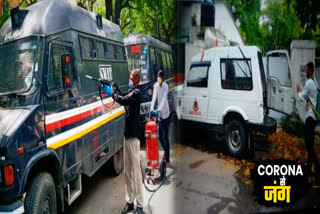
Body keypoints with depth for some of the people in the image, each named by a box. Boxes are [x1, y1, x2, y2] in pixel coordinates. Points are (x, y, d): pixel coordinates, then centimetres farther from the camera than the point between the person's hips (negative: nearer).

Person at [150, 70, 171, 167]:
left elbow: (164, 98, -29)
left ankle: (167, 160, 5)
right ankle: (165, 152, 39)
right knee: (160, 136, 13)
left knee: (165, 137, -4)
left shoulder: (165, 86, -17)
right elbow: (154, 97, -11)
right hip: (159, 113, 5)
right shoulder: (156, 85, -2)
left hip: (165, 113, -5)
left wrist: (159, 109, -42)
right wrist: (151, 108, -24)